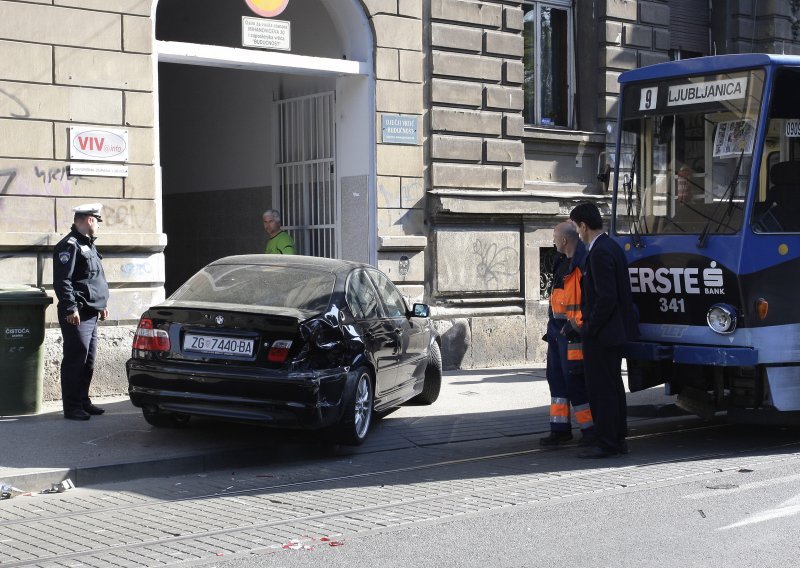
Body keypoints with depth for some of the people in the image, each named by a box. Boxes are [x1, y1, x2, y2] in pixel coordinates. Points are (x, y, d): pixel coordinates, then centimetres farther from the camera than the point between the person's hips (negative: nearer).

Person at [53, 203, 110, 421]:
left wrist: (102, 304, 28)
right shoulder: (69, 246, -12)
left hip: (91, 314, 10)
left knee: (88, 361, 14)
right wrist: (70, 308, -24)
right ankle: (72, 407, -4)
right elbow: (62, 281, -20)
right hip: (77, 315, -10)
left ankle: (83, 401, 23)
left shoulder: (87, 245, 20)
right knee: (75, 360, -8)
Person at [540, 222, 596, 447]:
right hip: (557, 327, 10)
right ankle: (560, 429, 20)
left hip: (572, 330, -10)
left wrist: (576, 323, -20)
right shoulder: (562, 261, 14)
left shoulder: (584, 261, -17)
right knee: (556, 376, 13)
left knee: (574, 378, -7)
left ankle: (590, 429, 3)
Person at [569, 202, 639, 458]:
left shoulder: (600, 253, -19)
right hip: (616, 331, 10)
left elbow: (606, 297, -24)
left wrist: (589, 327, -15)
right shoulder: (612, 247, 12)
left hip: (601, 334, -10)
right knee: (613, 386, 16)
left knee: (601, 388, -3)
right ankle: (618, 439, 23)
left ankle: (606, 444, 1)